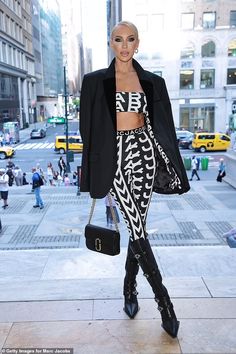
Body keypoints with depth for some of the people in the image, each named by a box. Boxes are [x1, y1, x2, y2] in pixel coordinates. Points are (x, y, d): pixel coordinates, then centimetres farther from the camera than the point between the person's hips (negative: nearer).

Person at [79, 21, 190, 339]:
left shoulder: (152, 82, 9)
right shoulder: (96, 81, 4)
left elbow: (164, 126, 9)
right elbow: (89, 127, 3)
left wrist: (171, 167, 4)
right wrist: (95, 172, 0)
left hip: (144, 151, 2)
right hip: (116, 155, -2)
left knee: (137, 226, 6)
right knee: (137, 229, -5)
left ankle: (130, 288, 29)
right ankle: (163, 300, 9)